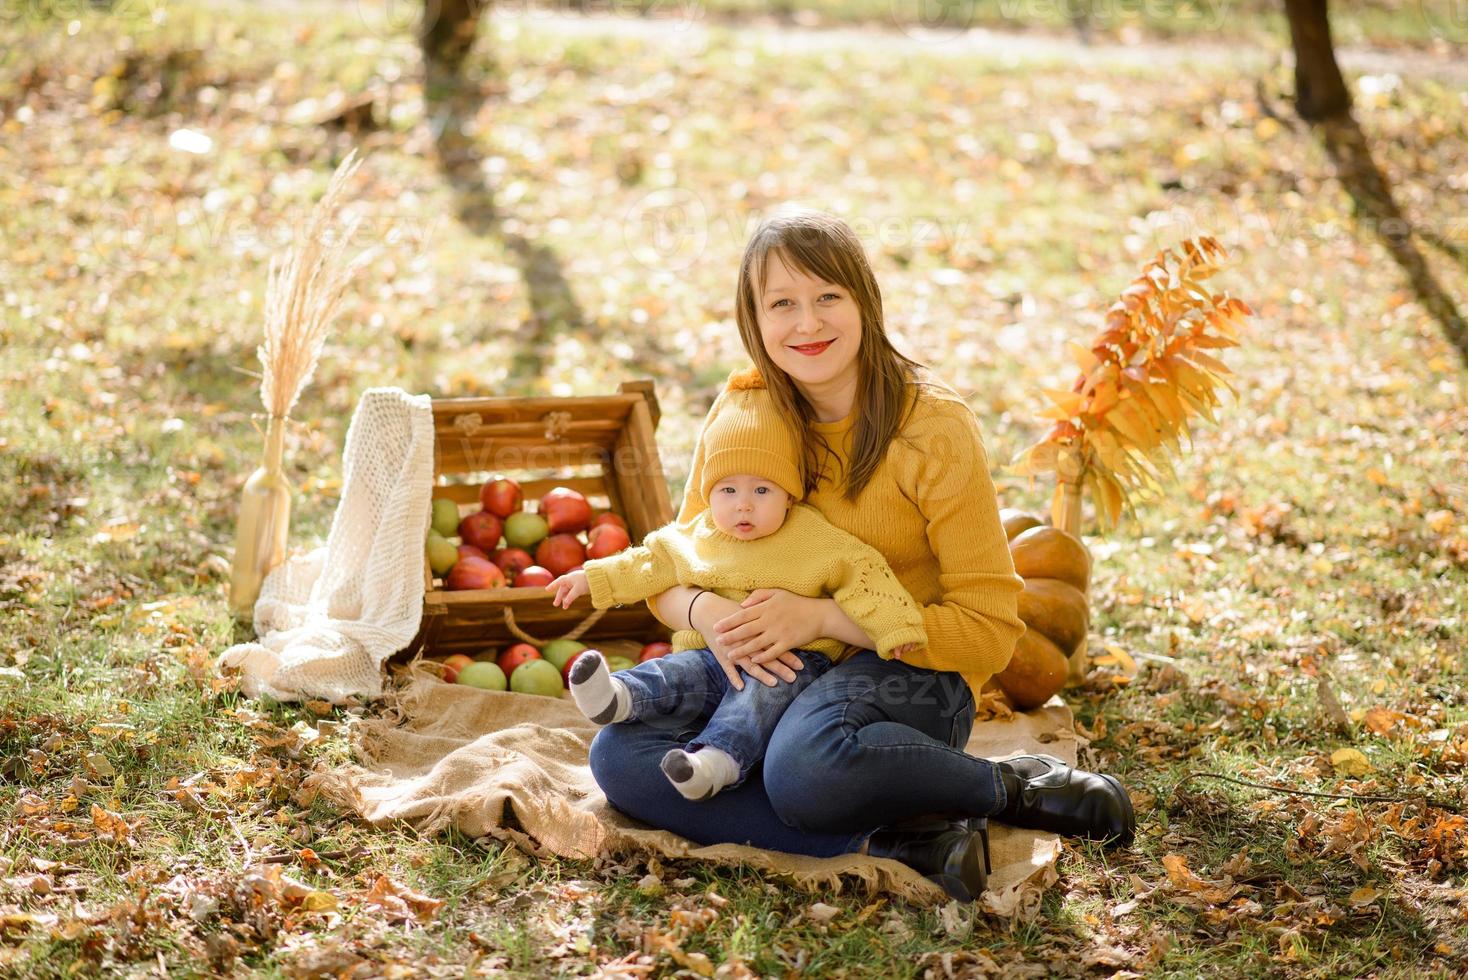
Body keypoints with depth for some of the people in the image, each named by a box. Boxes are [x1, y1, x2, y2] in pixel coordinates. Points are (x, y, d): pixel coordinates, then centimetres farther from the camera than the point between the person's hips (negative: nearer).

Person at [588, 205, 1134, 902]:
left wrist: (821, 616, -21)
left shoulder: (934, 425, -12)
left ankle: (1015, 789, -13)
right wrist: (707, 613, -19)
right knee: (620, 757, -23)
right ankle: (893, 839, -23)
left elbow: (990, 627, -12)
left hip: (914, 675, -5)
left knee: (806, 768, -40)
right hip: (778, 672, 5)